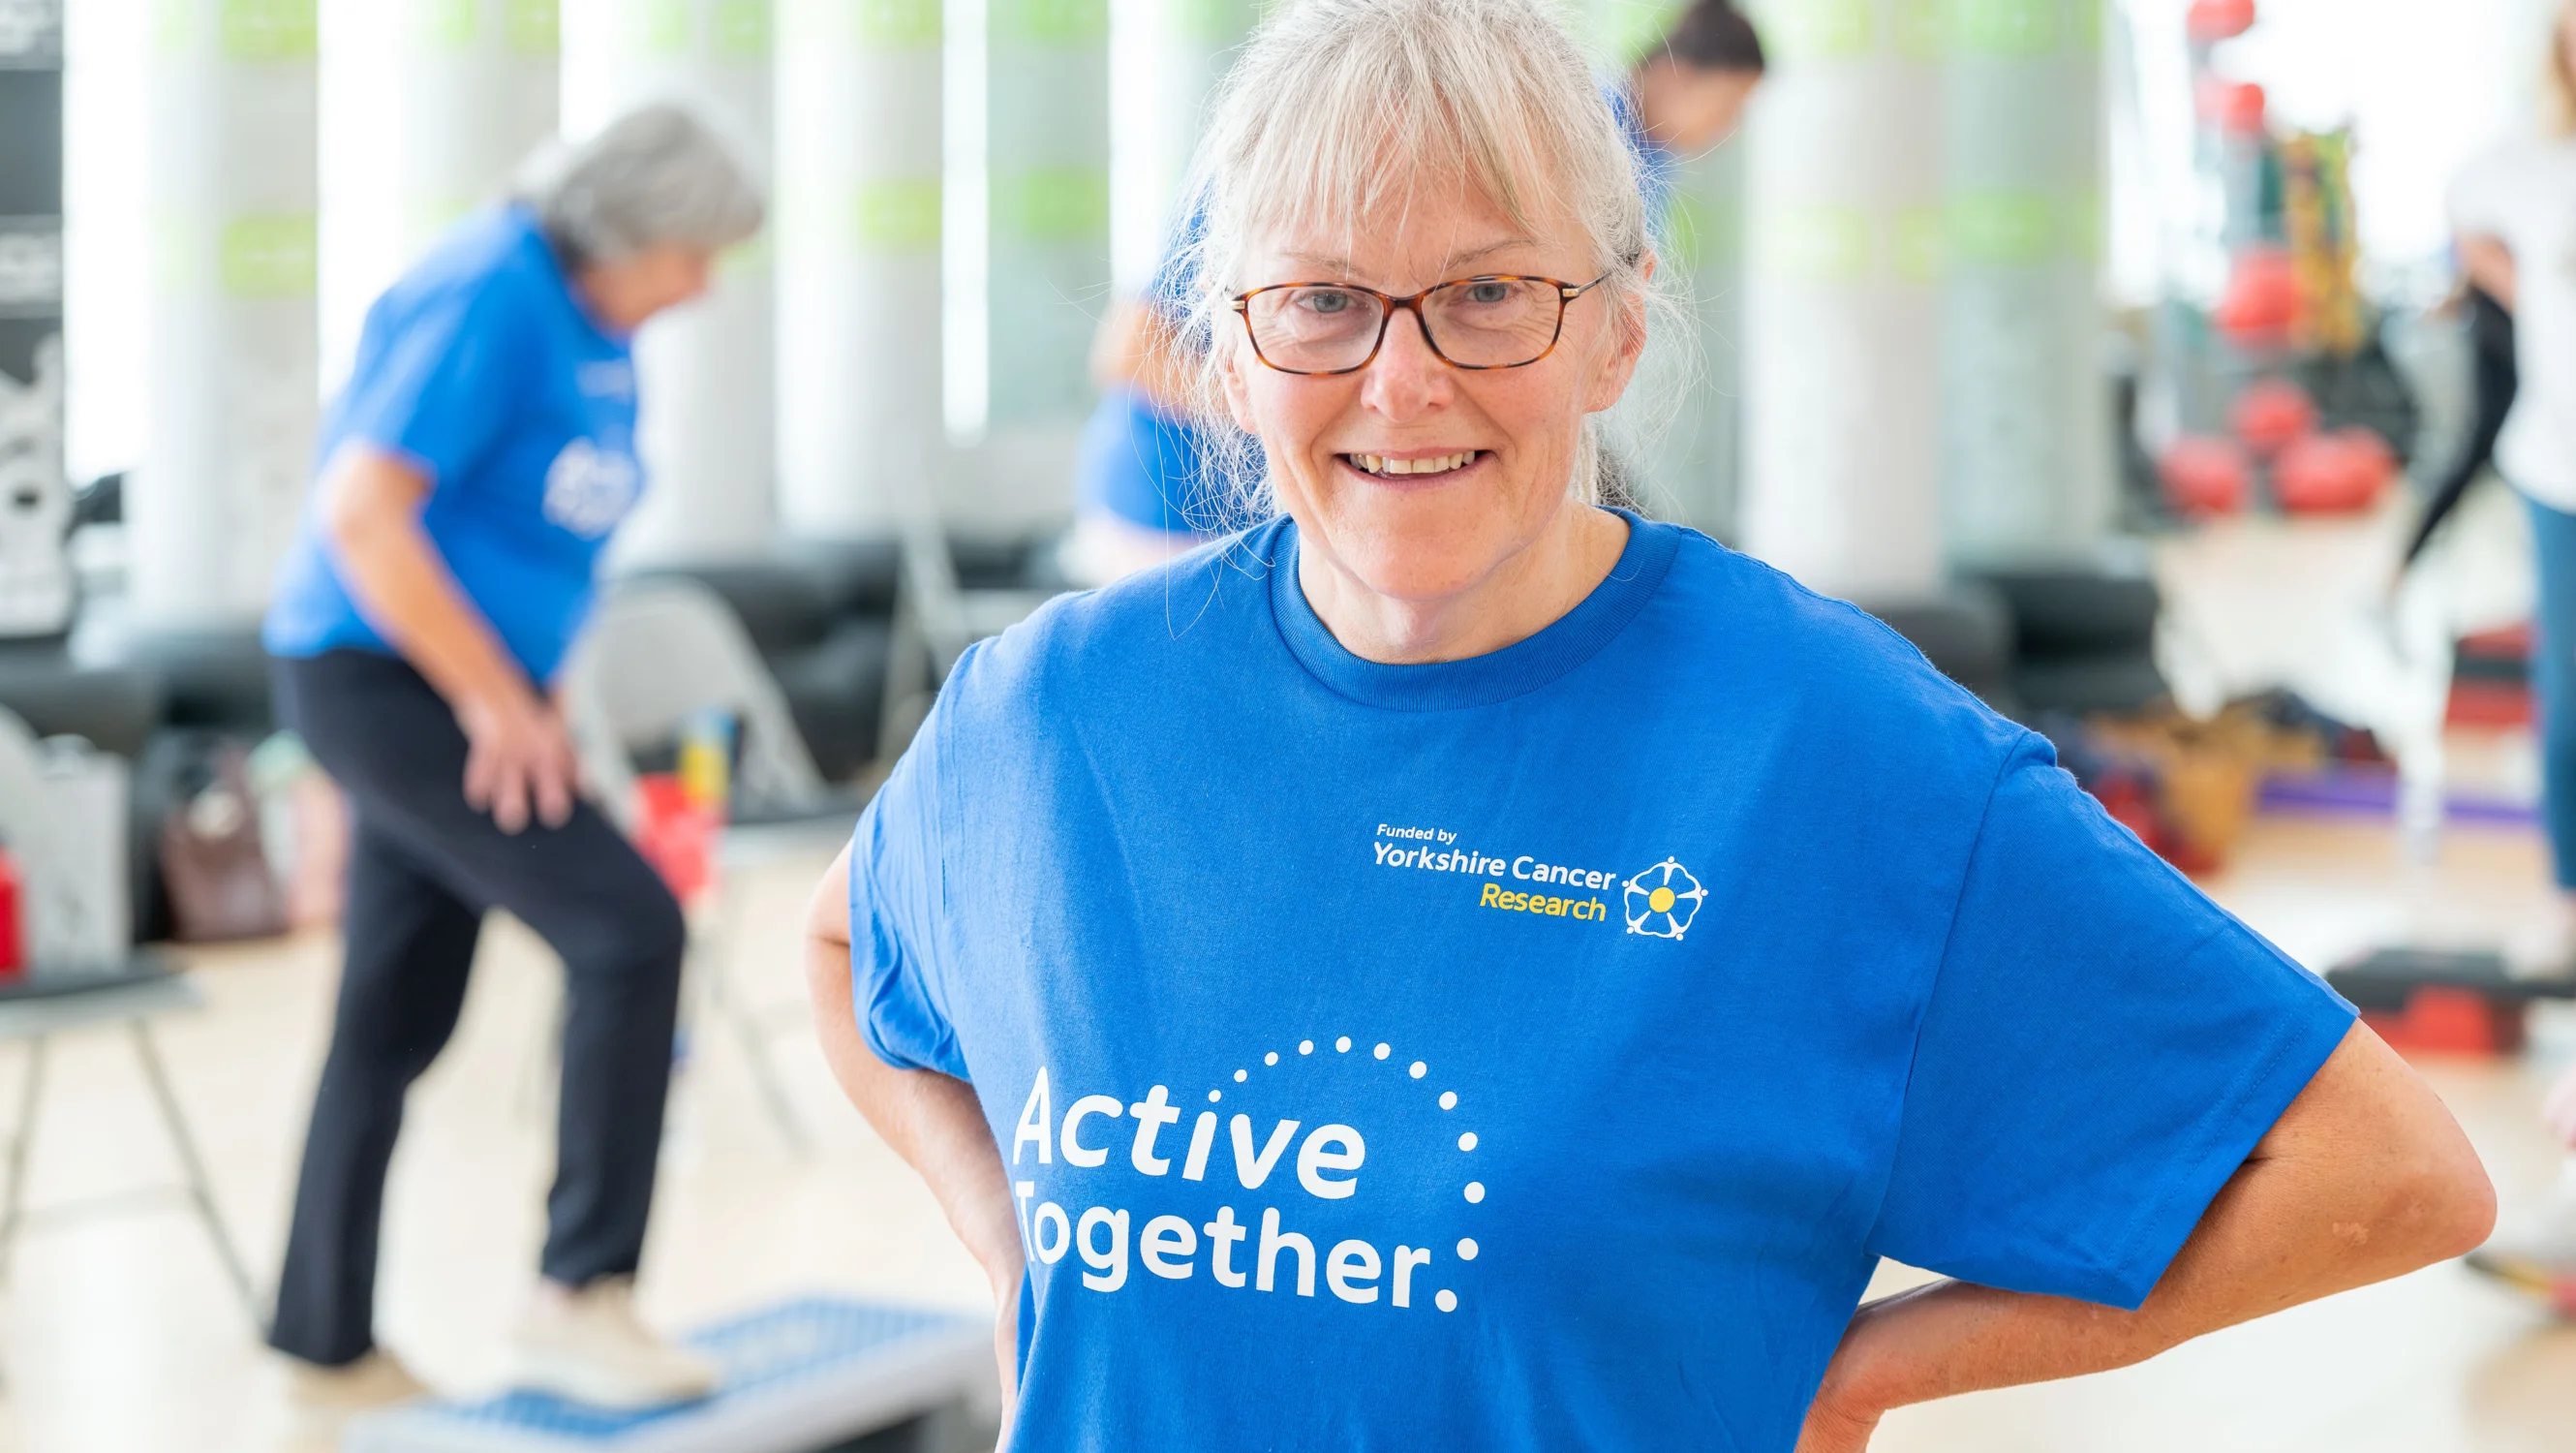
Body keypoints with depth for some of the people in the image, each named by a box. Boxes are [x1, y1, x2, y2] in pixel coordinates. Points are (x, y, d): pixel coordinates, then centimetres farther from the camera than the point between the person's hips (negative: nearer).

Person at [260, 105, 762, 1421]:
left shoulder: (589, 322, 11)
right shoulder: (489, 300, -18)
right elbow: (360, 513, -24)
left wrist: (527, 697, 12)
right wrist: (497, 703, -19)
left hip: (462, 691, 10)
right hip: (384, 679, -10)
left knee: (396, 1022, 14)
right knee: (628, 927, -17)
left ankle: (326, 1343, 25)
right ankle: (581, 1293, -11)